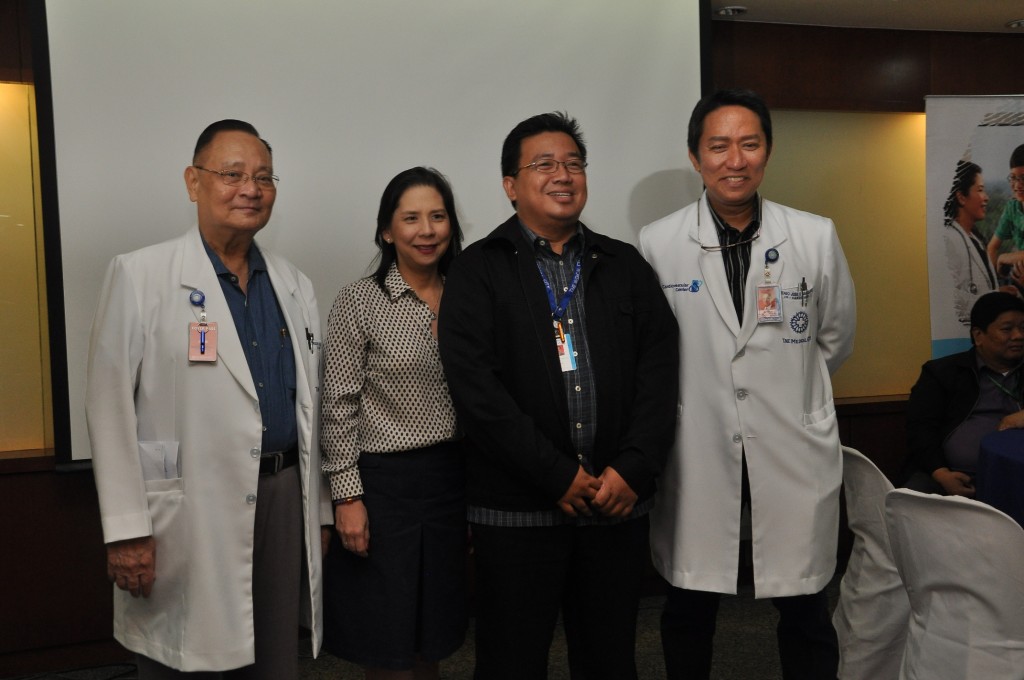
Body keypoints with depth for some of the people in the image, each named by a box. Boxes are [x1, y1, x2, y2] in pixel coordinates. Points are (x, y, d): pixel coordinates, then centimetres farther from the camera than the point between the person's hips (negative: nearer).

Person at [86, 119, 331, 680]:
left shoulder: (294, 286, 10)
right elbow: (109, 407, -8)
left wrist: (319, 510, 13)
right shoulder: (140, 276, -5)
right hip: (189, 513, -4)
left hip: (284, 501, 5)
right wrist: (126, 530, -11)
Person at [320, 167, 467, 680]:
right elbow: (339, 408, -8)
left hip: (453, 479, 5)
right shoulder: (358, 301, -8)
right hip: (383, 482, -4)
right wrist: (347, 496, -12)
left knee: (434, 636, 17)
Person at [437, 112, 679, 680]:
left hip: (618, 500, 3)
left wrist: (632, 468, -9)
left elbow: (658, 371, 4)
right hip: (517, 507, -3)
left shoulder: (625, 266, 10)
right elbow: (476, 386, -11)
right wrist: (558, 475, -14)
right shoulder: (477, 271, 0)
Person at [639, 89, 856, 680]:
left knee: (805, 609, 13)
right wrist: (696, 398, 9)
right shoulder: (657, 244, -5)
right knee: (690, 607, 14)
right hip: (695, 454, 0)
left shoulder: (817, 237, -2)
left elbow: (836, 339, 12)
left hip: (794, 450, 1)